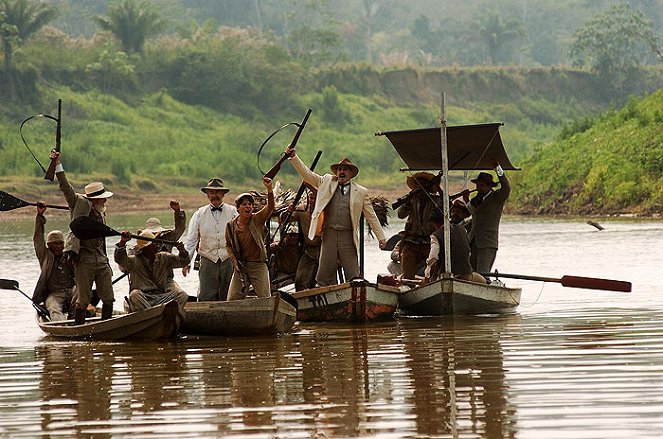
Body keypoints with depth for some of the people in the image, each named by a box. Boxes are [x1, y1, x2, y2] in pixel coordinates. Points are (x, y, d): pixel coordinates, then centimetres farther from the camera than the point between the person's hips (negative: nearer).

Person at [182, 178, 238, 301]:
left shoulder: (233, 212, 7)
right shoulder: (199, 214, 9)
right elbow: (191, 239, 9)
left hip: (229, 260, 0)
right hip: (208, 261, 0)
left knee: (228, 298, 4)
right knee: (205, 297, -8)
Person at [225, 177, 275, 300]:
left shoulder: (258, 219, -5)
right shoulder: (231, 226, 1)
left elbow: (270, 207, -22)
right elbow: (228, 245, 14)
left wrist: (269, 189, -38)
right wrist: (234, 260, -2)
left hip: (258, 264, -2)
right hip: (241, 265, 2)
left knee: (265, 299, -6)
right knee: (232, 299, -1)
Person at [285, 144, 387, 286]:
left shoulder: (361, 192, 10)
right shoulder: (327, 183, 13)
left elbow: (371, 216, 12)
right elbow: (307, 174, 11)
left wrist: (381, 237, 9)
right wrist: (293, 157, 1)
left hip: (348, 237, -1)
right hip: (329, 235, 1)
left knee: (353, 276, -3)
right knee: (324, 277, -3)